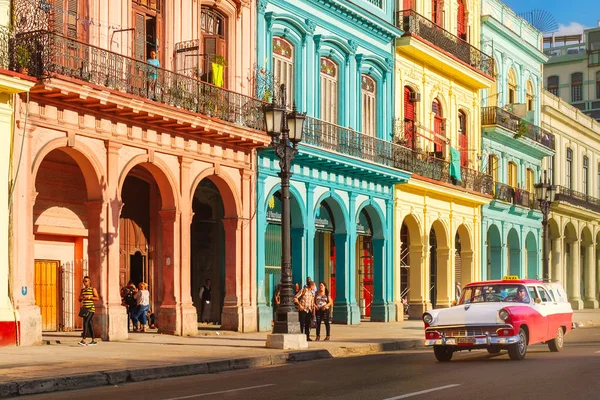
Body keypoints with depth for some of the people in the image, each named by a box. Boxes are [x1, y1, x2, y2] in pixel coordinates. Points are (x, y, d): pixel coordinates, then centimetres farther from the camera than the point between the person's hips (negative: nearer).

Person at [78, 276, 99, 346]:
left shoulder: (93, 289, -1)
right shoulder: (83, 290, 16)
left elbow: (97, 298, -8)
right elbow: (79, 300, 21)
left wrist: (89, 297, -17)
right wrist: (81, 298, -2)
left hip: (91, 309, -7)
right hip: (85, 309, 7)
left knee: (86, 323, -18)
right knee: (89, 324, 9)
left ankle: (83, 340, -25)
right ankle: (94, 340, 16)